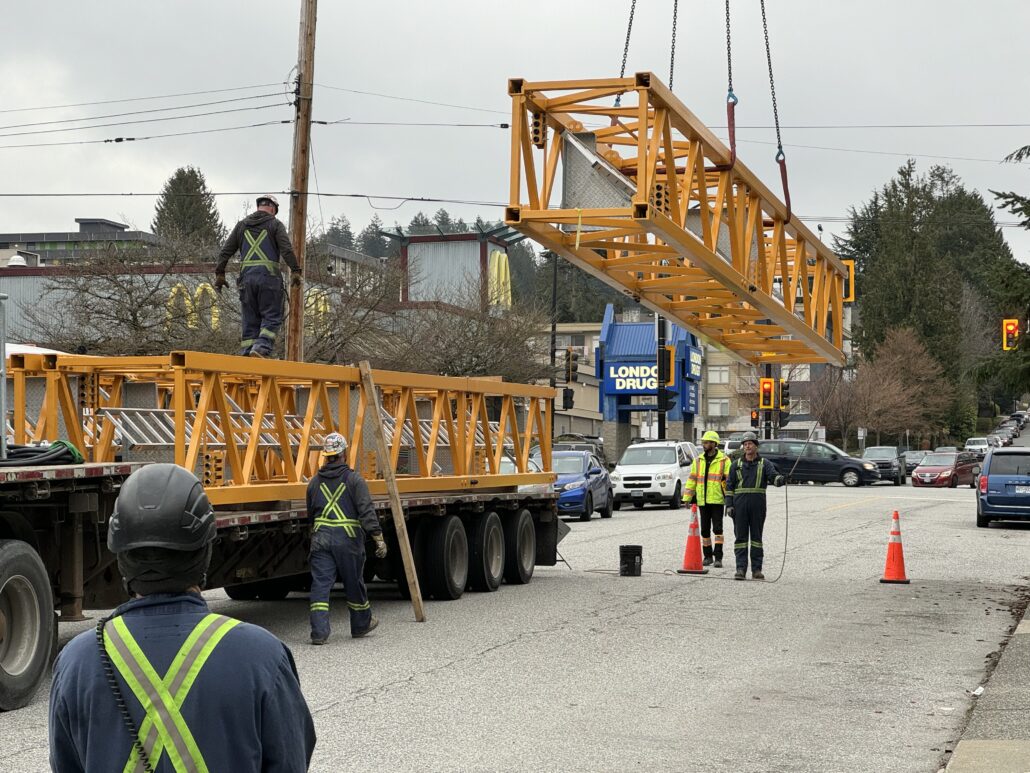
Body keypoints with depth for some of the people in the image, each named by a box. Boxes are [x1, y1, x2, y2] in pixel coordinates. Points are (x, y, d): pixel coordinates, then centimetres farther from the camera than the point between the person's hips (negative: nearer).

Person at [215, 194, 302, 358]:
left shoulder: (242, 225, 17)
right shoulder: (275, 224, 4)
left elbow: (225, 251, 14)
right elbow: (287, 250, -9)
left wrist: (219, 273, 17)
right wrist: (295, 271, -10)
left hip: (246, 277, 4)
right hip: (268, 277, -4)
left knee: (250, 320, 9)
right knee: (271, 317, -2)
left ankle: (246, 353, 3)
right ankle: (261, 348, -22)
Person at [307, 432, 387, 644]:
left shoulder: (315, 482, 9)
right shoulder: (354, 480, -5)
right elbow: (367, 511, -13)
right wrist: (378, 537, -14)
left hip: (320, 539, 2)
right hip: (348, 539, -2)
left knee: (320, 584, -1)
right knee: (354, 583, 14)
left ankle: (319, 632, -12)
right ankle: (361, 625, 32)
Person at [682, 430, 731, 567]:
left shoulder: (724, 460, -1)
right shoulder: (698, 461, 12)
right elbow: (692, 479, 14)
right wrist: (687, 497, 9)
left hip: (717, 500, -4)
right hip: (702, 501, 5)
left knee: (717, 528, -9)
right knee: (705, 529, 9)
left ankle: (718, 557, -7)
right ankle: (708, 556, 19)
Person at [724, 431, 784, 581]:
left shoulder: (764, 463, 8)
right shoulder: (736, 464, 11)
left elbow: (773, 475, -10)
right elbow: (729, 485, 10)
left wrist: (779, 479, -35)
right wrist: (729, 504, 0)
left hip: (758, 504, -1)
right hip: (740, 504, 1)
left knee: (756, 537, 4)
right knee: (740, 536, -2)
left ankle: (756, 570, 7)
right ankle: (741, 569, -2)